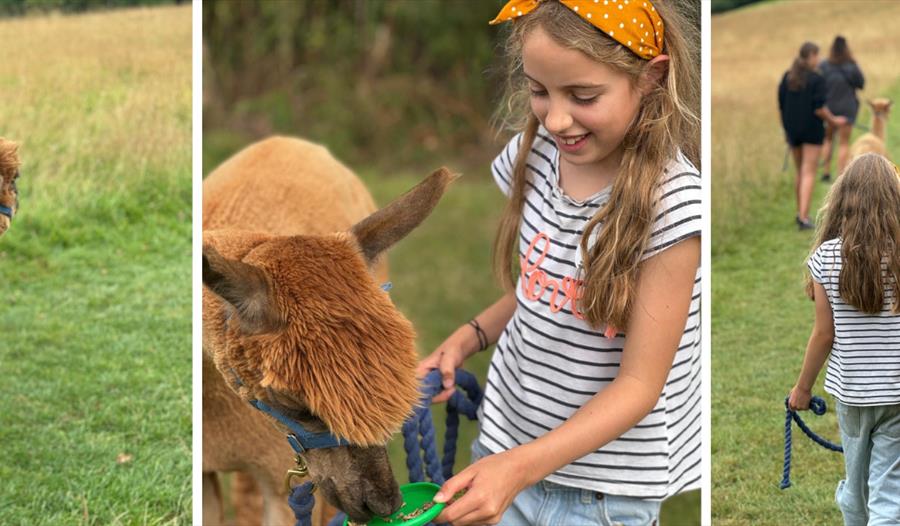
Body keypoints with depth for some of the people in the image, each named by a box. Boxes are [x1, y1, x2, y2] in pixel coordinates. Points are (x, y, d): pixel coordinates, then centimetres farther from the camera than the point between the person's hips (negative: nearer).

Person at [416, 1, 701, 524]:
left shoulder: (672, 201, -22)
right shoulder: (538, 155, -4)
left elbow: (639, 383, -20)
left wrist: (521, 467, -29)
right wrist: (469, 337, -4)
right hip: (506, 445, 5)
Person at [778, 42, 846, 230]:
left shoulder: (787, 77, 3)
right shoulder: (816, 79, -14)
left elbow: (781, 106, 5)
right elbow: (819, 108, -18)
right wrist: (834, 121, -1)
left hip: (792, 129, 5)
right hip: (812, 130, -5)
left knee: (801, 172, 19)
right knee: (809, 174, -3)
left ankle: (801, 213, 25)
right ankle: (803, 217, -11)